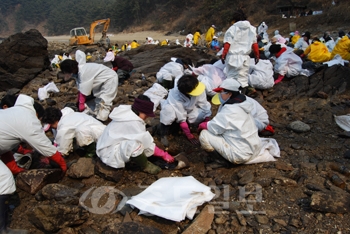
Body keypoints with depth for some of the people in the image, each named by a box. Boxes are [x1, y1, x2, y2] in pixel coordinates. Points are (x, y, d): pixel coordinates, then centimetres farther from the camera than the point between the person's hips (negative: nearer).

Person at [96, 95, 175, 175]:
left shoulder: (128, 113, 0)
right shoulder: (132, 123, -26)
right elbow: (148, 144, -20)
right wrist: (164, 155, -9)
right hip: (109, 154, -10)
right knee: (135, 144, -31)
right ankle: (145, 166, -6)